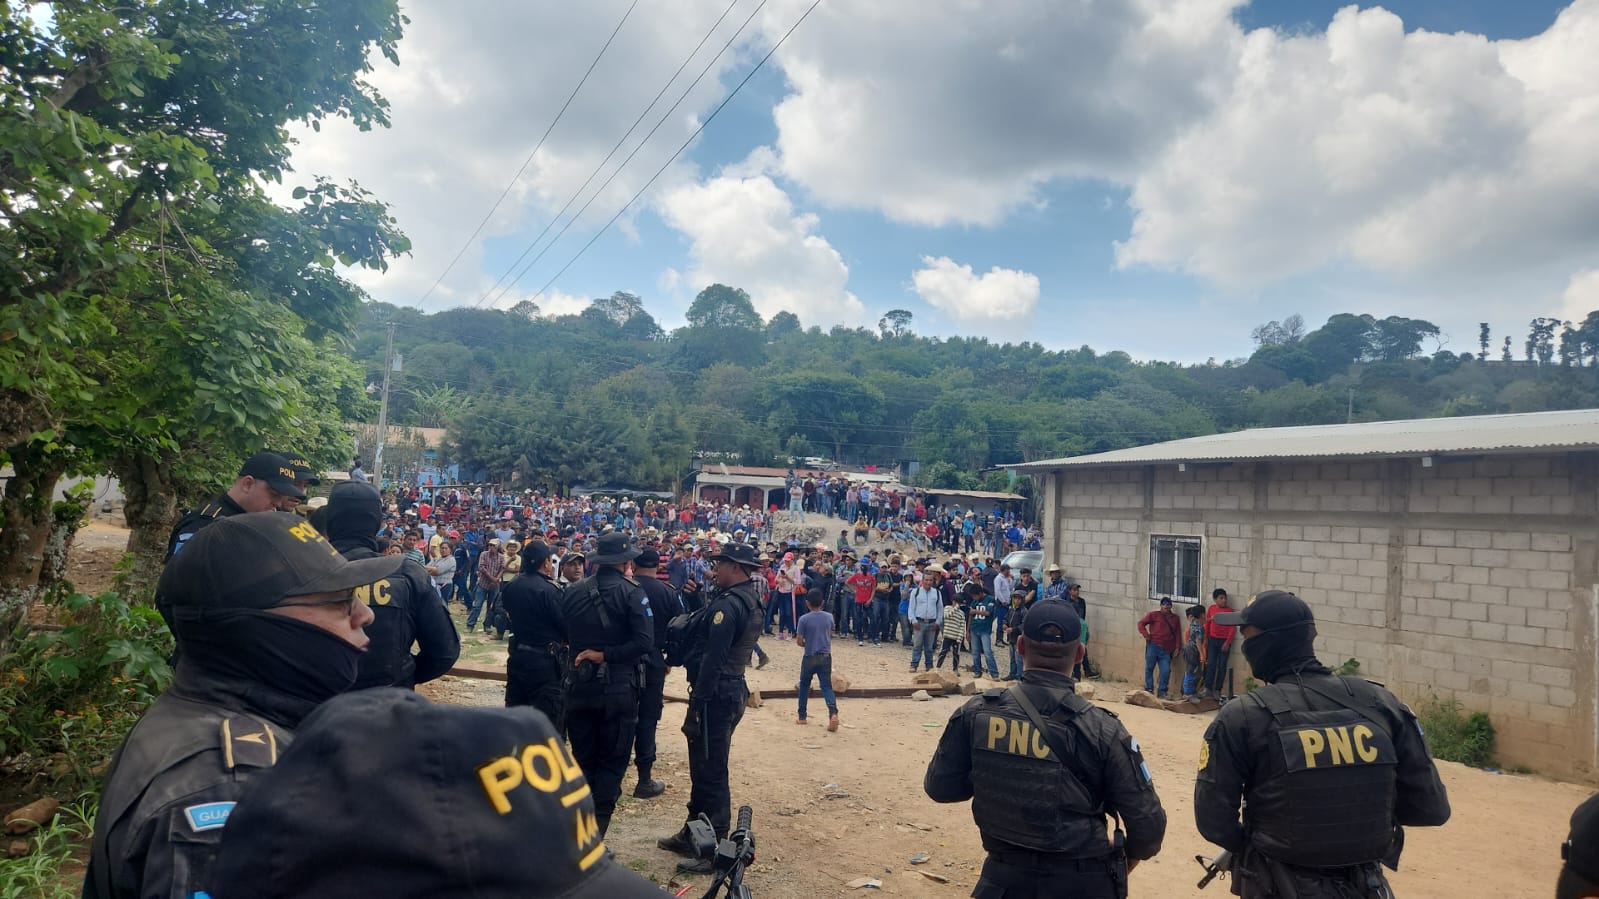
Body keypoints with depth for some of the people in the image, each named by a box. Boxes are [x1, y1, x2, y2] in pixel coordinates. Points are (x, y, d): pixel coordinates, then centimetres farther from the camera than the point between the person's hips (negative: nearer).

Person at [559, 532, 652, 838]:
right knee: (612, 762, 8)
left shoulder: (573, 591, 1)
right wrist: (605, 655, -13)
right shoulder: (633, 593, -12)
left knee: (583, 758, 17)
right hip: (618, 687, -4)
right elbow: (644, 641, -20)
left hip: (579, 684, 4)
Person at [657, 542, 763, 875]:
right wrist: (703, 598, 4)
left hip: (716, 695, -11)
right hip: (733, 690, 11)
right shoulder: (748, 601, 12)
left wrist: (697, 703, -21)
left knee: (710, 772, -1)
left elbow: (712, 659, -24)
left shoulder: (728, 604, -20)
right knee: (704, 767, 20)